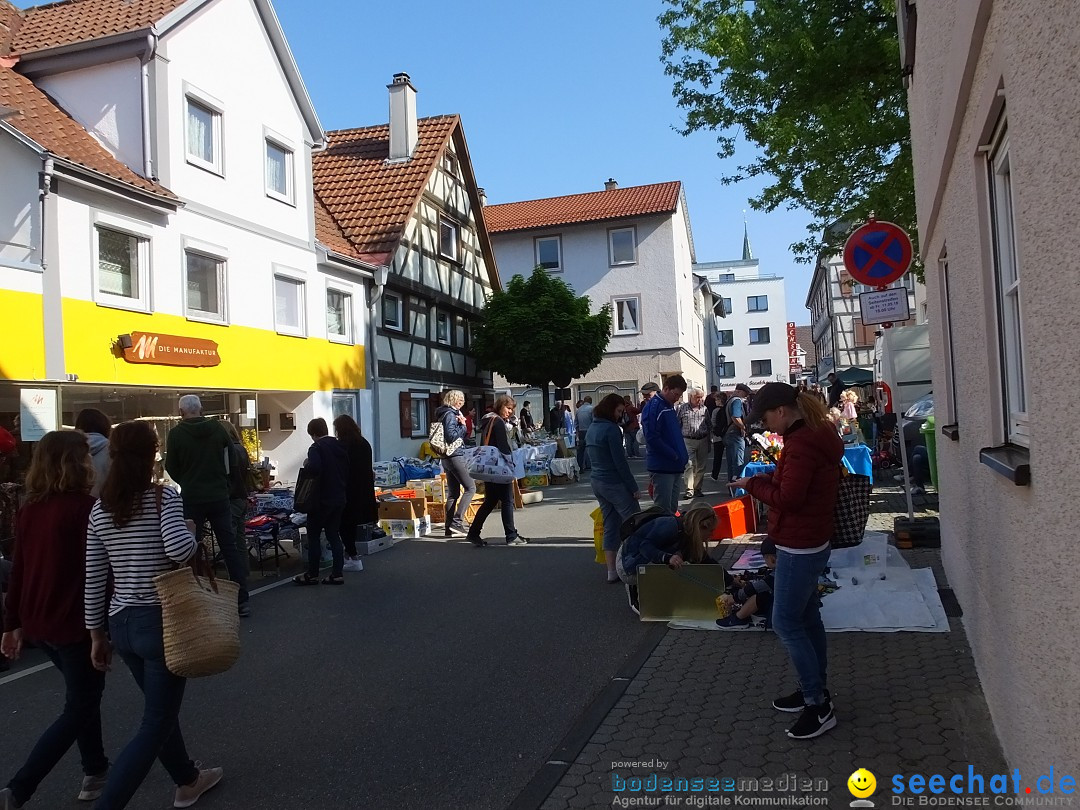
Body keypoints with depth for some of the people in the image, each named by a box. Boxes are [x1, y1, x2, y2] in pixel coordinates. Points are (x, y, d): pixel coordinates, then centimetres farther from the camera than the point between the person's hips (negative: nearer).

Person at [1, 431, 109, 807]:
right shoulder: (84, 506, -18)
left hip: (38, 622, 8)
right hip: (74, 622, -8)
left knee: (84, 694, 23)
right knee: (79, 709, 6)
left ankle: (95, 773, 32)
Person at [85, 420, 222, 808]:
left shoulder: (99, 510, 4)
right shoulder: (164, 497, -12)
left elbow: (94, 581, 5)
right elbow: (179, 550, -29)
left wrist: (97, 635, 13)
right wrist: (191, 529, -8)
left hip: (122, 624, 7)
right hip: (162, 622, -7)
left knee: (160, 709, 24)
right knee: (156, 724, 4)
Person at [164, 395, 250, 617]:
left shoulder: (176, 434, -7)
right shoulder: (217, 428, -1)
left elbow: (171, 469, 1)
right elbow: (231, 458, 8)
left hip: (192, 498, -2)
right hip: (219, 496, 2)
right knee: (230, 546, 6)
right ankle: (241, 600, 6)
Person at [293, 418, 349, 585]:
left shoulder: (316, 448, -13)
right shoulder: (339, 446, 9)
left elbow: (315, 468, -31)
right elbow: (348, 470, 13)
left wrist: (306, 464, -10)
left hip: (322, 499, -7)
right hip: (339, 498, 7)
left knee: (314, 536, 4)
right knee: (334, 535, 10)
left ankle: (312, 574, 8)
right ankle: (337, 573, 8)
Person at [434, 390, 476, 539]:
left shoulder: (450, 414, 19)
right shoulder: (450, 414, -11)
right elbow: (451, 436, -21)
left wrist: (462, 424, 3)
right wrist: (462, 425, -9)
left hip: (447, 458, 10)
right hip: (455, 456, -10)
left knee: (454, 493, 11)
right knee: (470, 488, -7)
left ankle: (450, 528, 12)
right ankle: (457, 521, -11)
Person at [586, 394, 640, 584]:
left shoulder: (592, 428, 11)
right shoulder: (611, 429, -15)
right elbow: (620, 462, -17)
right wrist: (634, 487, -11)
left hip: (597, 482, 9)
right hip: (614, 483, -9)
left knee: (610, 526, 12)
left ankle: (612, 572, 14)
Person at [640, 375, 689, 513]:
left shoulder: (669, 407, 15)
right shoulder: (653, 407, -13)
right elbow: (652, 438, -20)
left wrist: (683, 456, 10)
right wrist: (674, 455, -16)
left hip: (676, 467, 9)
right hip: (662, 467, -9)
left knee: (673, 508, 14)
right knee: (663, 509, -6)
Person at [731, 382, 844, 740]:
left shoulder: (801, 443, -23)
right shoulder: (814, 436, 10)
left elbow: (788, 498, -25)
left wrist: (753, 485, -11)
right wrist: (766, 478, 2)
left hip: (798, 548, -10)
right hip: (809, 544, 10)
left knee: (786, 623, -3)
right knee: (807, 618, 17)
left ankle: (819, 706, 4)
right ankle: (816, 691, 29)